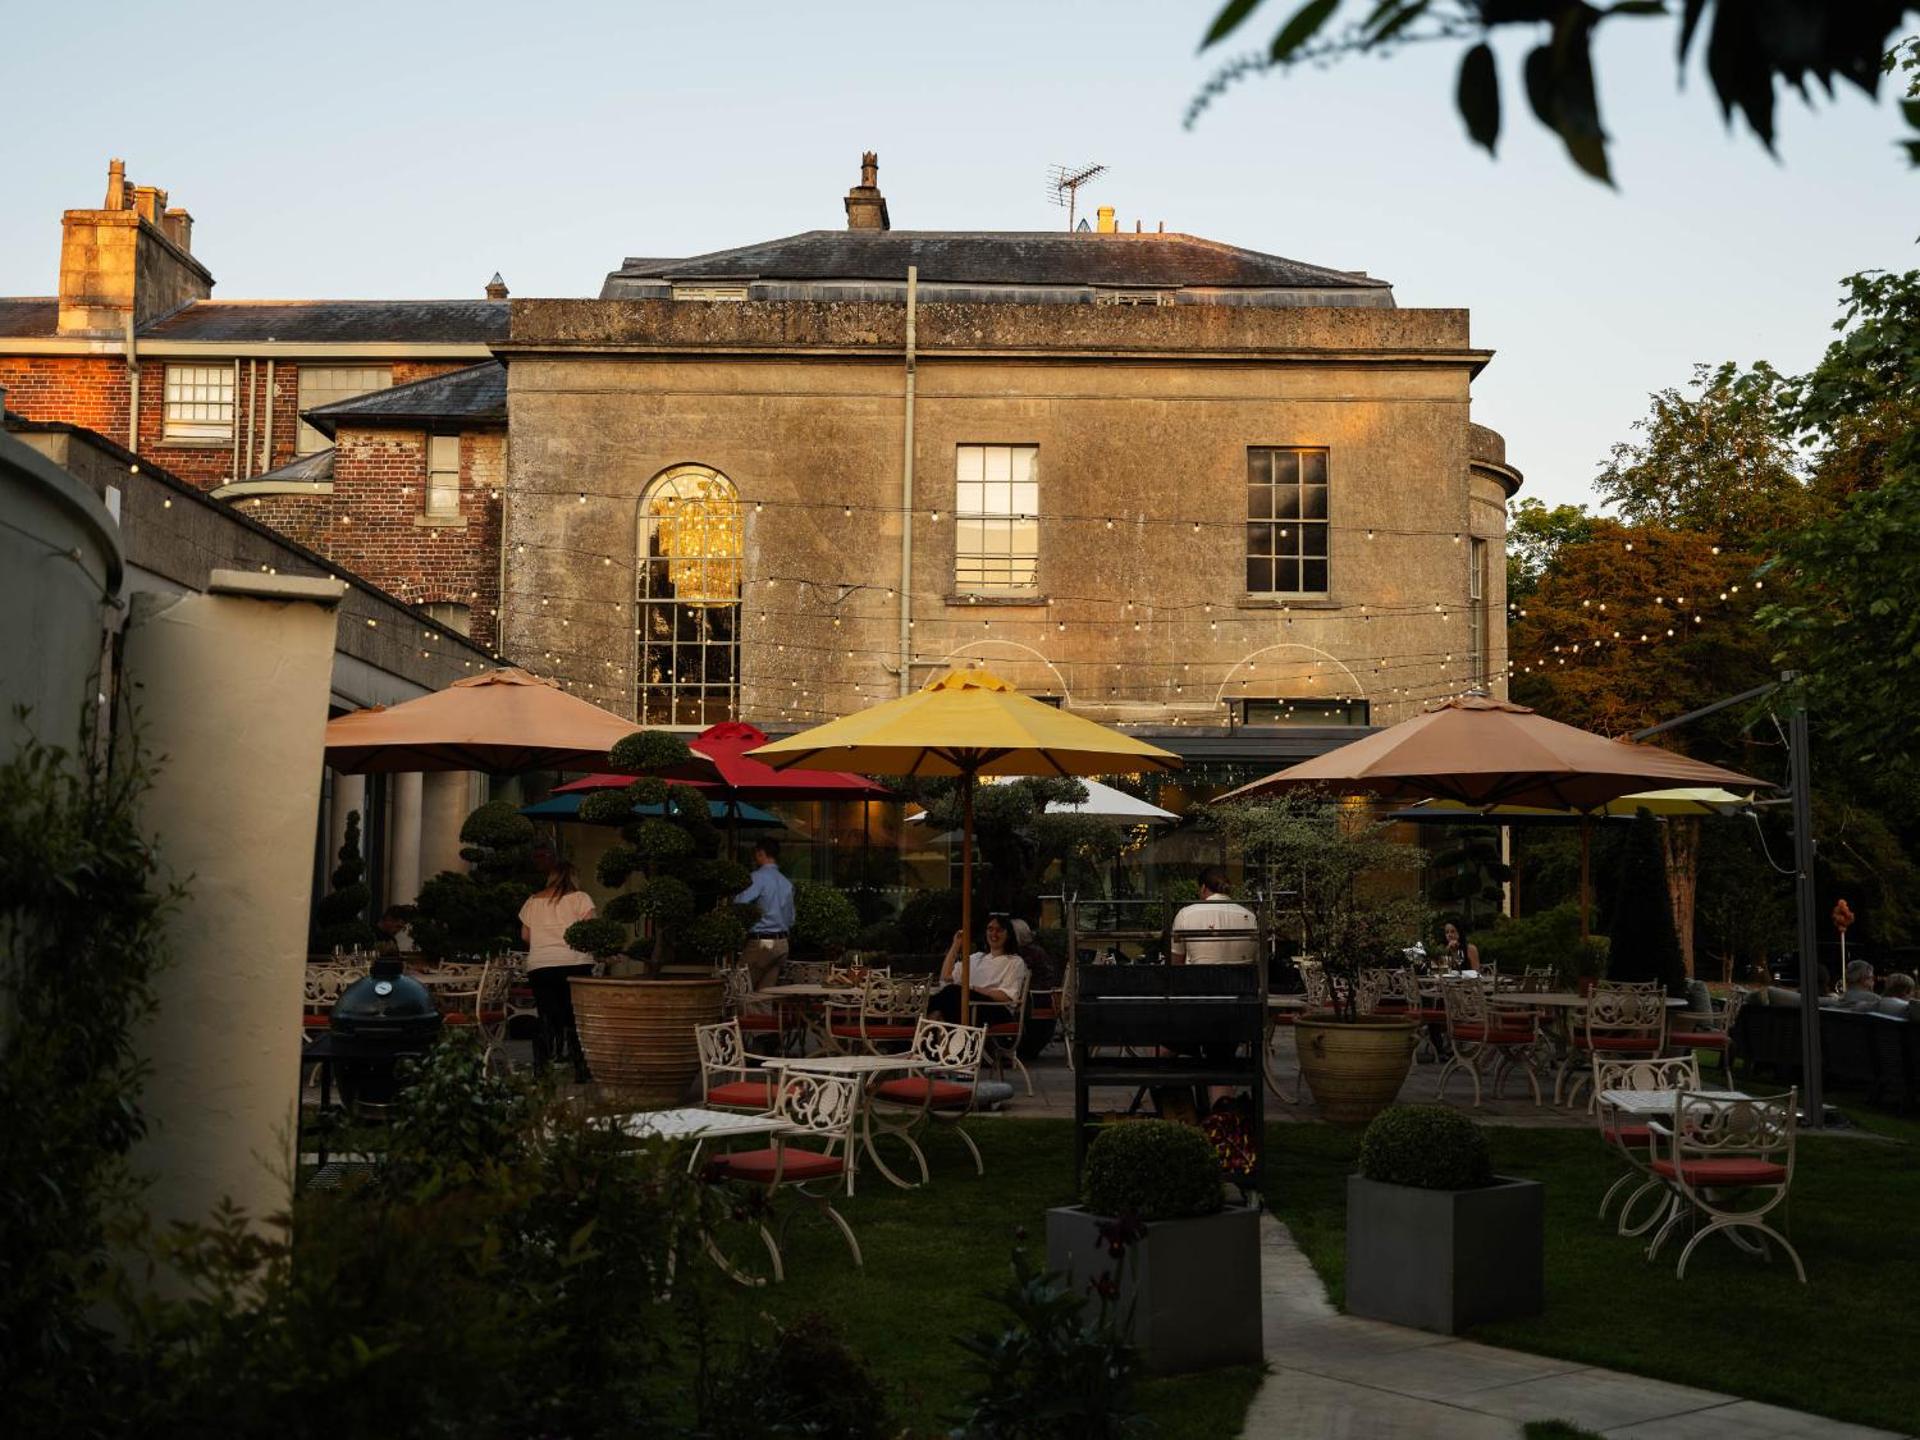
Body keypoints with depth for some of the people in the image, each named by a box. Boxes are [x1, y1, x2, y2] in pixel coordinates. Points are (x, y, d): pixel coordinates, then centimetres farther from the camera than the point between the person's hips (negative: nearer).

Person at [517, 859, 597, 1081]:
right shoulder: (580, 898, 2)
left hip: (539, 966, 3)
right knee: (577, 1019, 2)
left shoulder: (533, 901, 12)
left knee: (547, 1020, 7)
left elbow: (525, 935, 16)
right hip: (574, 963, -3)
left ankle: (541, 1070, 5)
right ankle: (581, 1069, -1)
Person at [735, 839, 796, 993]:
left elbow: (741, 902, -21)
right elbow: (791, 917, 17)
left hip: (760, 943, -7)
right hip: (781, 943, 7)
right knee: (765, 990, 8)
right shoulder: (787, 883, 13)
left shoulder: (758, 877, -10)